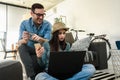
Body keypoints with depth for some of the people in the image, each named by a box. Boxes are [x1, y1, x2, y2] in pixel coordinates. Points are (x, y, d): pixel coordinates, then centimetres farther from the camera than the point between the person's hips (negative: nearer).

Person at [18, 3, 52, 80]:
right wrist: (24, 40, -42)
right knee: (22, 47, -31)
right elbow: (19, 43, -16)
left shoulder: (47, 24, -9)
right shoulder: (24, 24, -9)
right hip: (29, 51, 2)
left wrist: (40, 39, -42)